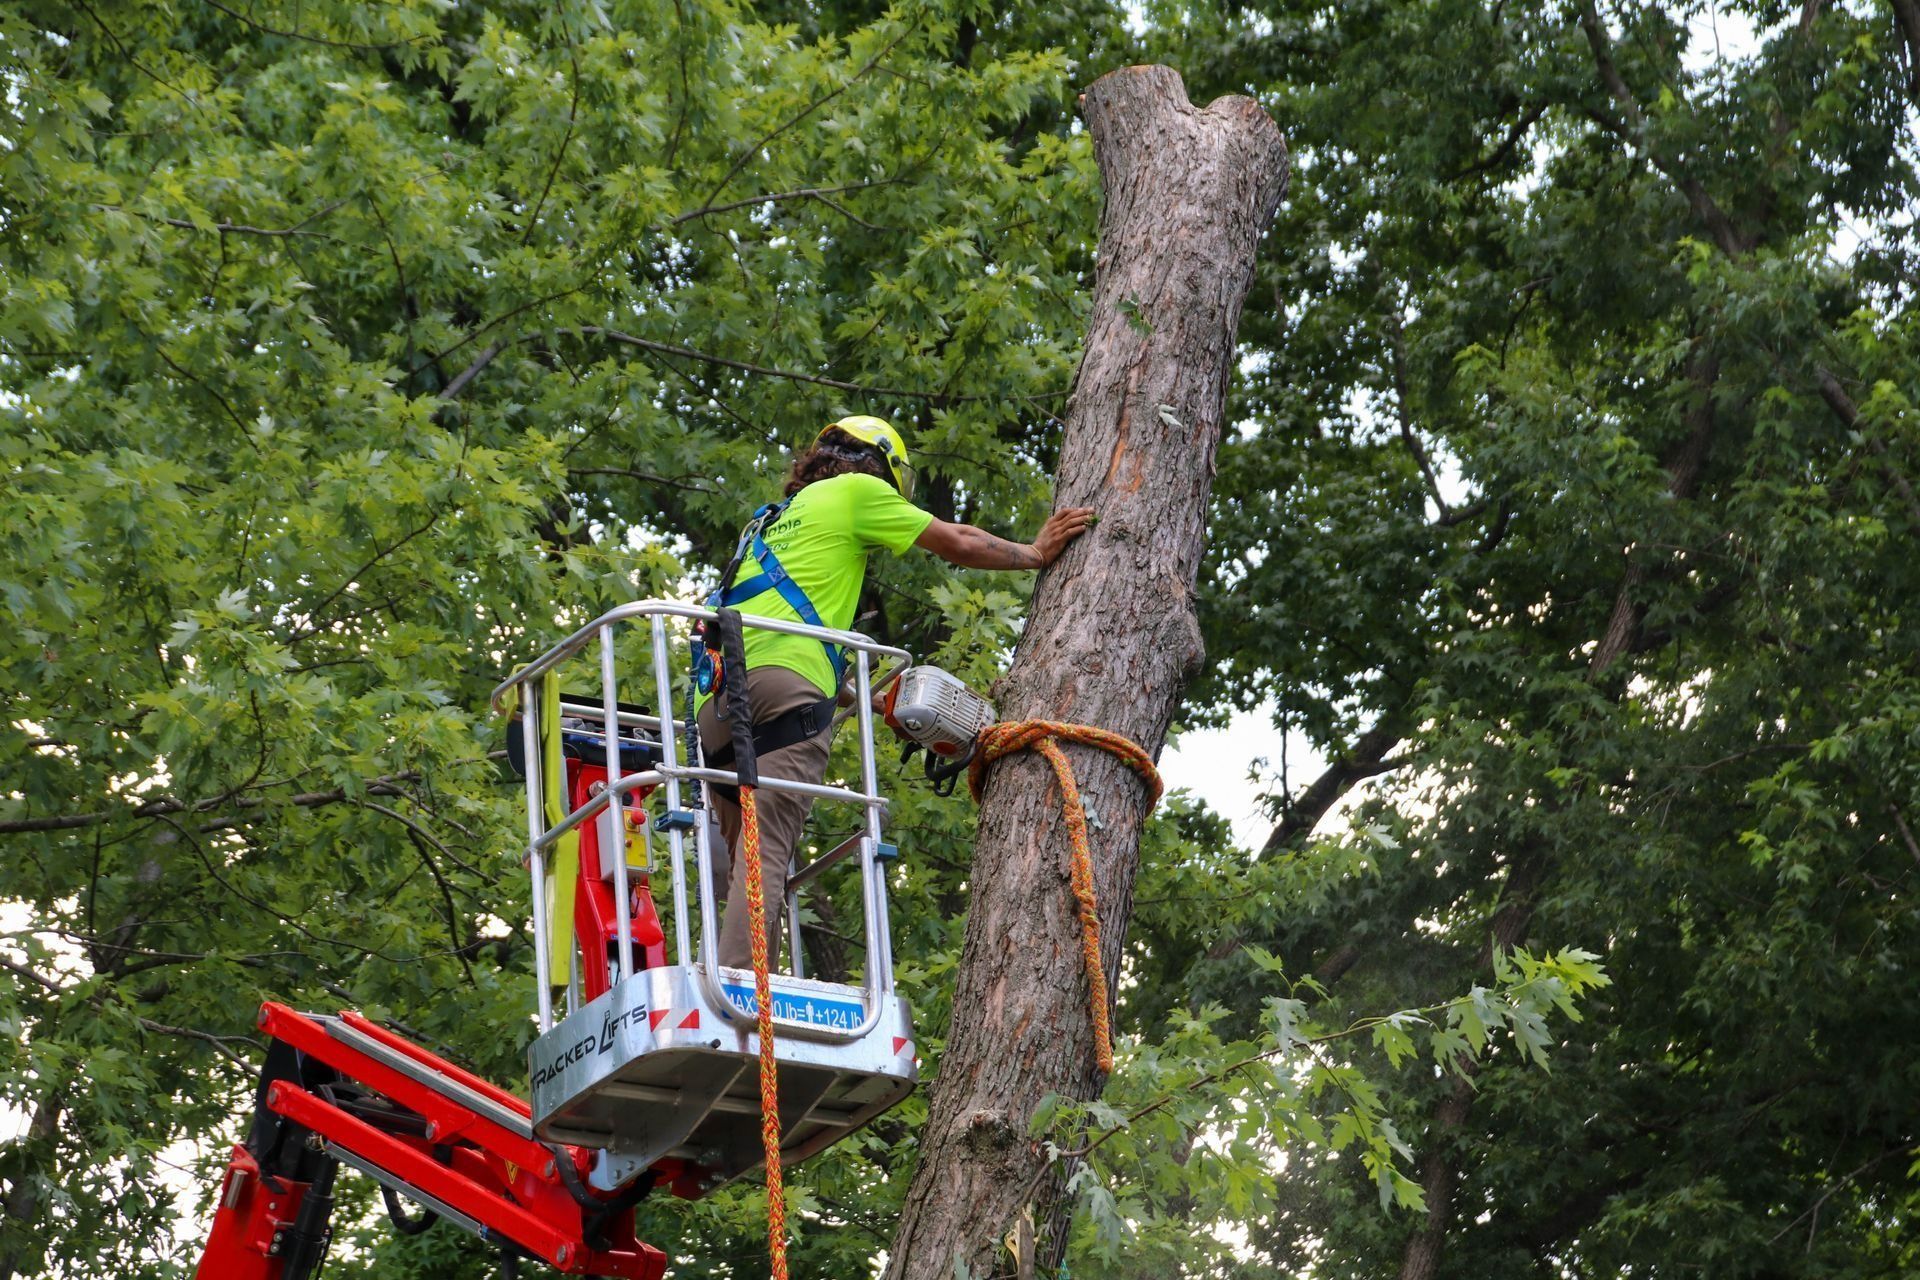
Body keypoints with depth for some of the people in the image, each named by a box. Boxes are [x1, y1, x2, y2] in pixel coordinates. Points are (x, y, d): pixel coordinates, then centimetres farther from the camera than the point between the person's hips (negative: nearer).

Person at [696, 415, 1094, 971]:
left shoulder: (775, 520, 36)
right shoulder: (855, 490, 15)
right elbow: (960, 544, 18)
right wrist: (1037, 553, 34)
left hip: (716, 705, 8)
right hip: (779, 685, -8)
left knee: (750, 862, 6)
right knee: (766, 854, -18)